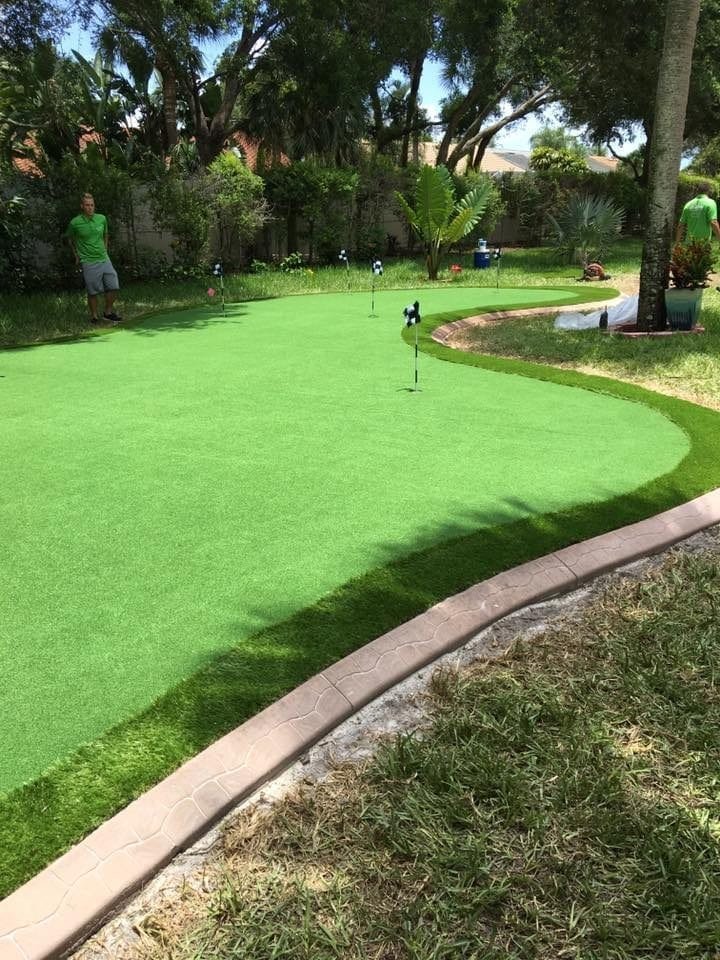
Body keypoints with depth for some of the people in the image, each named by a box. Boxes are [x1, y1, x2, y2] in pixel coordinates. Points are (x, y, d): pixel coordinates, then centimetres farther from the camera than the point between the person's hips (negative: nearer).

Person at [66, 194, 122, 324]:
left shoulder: (102, 219, 4)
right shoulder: (75, 223, -7)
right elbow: (70, 240, 9)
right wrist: (77, 256, 8)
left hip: (104, 259, 4)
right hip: (88, 262, -4)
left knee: (113, 286, 1)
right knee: (93, 292, 0)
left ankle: (108, 312, 18)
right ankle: (94, 316, 14)